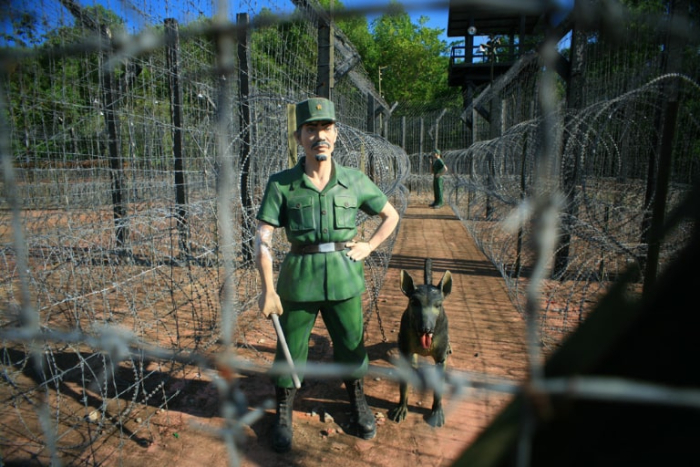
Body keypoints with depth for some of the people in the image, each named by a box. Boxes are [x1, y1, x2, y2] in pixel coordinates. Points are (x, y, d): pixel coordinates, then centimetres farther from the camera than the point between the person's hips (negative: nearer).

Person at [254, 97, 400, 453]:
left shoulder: (355, 181, -1)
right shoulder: (281, 184, -6)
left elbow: (391, 215, 12)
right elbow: (262, 239, -7)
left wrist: (369, 247, 1)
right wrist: (268, 290, -13)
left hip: (344, 279, 1)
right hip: (298, 279, -1)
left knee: (351, 347, 16)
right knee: (290, 349, 11)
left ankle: (358, 405, 45)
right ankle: (282, 415, 38)